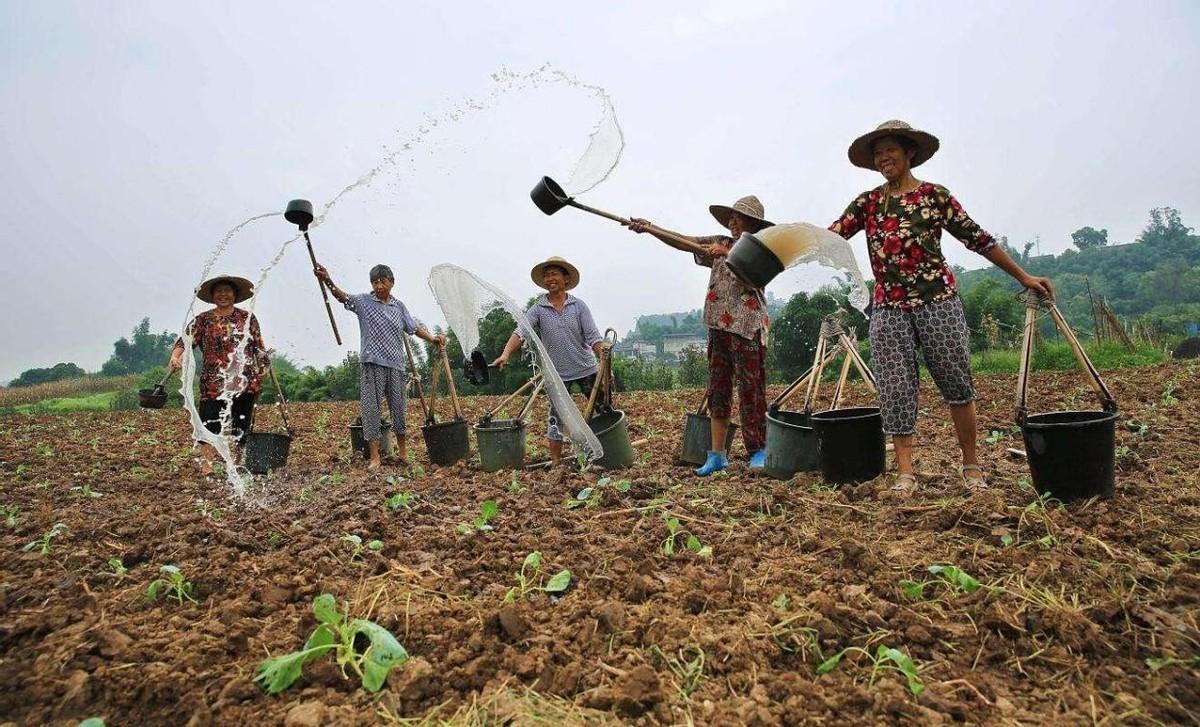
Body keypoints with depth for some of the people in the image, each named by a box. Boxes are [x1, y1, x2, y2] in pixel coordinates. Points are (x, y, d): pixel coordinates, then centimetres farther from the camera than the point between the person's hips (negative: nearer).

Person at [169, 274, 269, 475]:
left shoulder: (248, 318, 11)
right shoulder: (203, 320, 7)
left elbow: (260, 348, 13)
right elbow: (185, 340, -3)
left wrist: (264, 370, 9)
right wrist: (176, 356, -23)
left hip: (245, 383, 1)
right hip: (213, 384, -1)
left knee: (240, 429, 7)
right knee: (210, 428, -7)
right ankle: (207, 469, -3)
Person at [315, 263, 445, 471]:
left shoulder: (398, 305, 12)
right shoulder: (364, 301, 2)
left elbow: (414, 327, 15)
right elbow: (343, 296, -15)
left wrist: (432, 338, 0)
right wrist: (328, 281, -33)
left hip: (396, 364, 3)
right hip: (371, 364, -3)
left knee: (399, 407, 10)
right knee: (371, 408, -1)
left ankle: (402, 450, 27)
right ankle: (374, 457, 6)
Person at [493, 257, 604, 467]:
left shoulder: (579, 306, -2)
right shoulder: (538, 309, -2)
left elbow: (593, 337, -6)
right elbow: (520, 332, -16)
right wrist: (506, 354, -33)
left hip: (586, 369, 0)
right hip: (558, 373, 0)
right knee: (556, 418, 4)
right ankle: (555, 462, 14)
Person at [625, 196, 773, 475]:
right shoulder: (721, 243, 15)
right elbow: (683, 242, 8)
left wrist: (726, 254, -23)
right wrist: (649, 228, -2)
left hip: (748, 329, -5)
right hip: (719, 327, 5)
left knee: (751, 391, -2)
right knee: (718, 391, 5)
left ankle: (759, 451, 12)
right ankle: (717, 455, 11)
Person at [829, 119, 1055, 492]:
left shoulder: (935, 195, 5)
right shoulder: (867, 203, 10)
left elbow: (978, 239, 6)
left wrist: (1023, 276, 7)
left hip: (938, 300, -1)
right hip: (888, 307, 1)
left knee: (957, 383, 6)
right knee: (895, 389, -2)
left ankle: (971, 464, 21)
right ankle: (905, 472, 4)